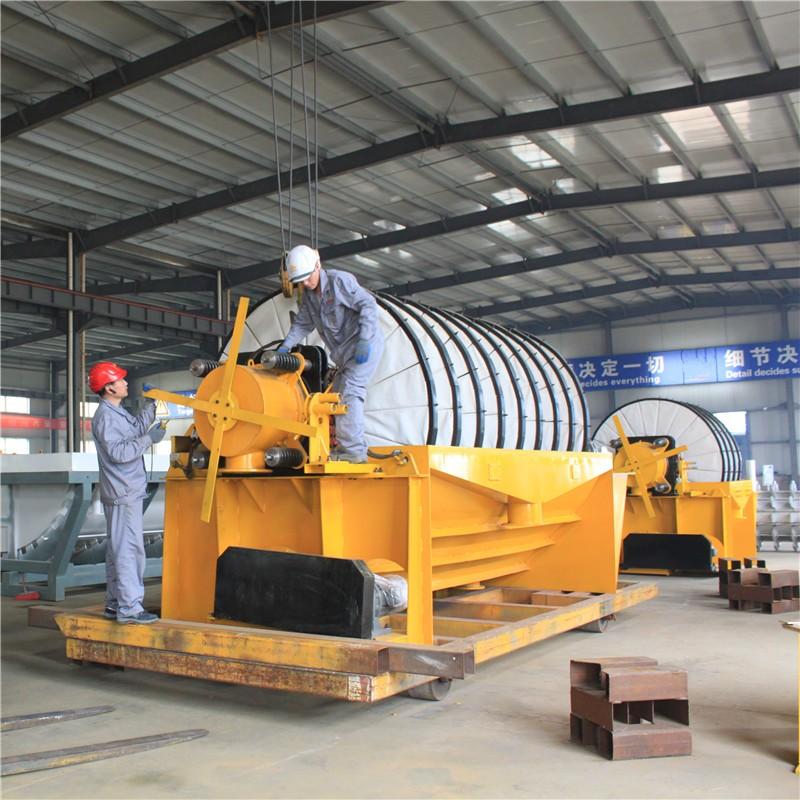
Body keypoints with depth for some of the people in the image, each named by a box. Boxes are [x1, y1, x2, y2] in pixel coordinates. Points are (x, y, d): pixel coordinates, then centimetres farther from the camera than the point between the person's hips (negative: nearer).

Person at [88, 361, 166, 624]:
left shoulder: (117, 412, 15)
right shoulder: (105, 417, -15)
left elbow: (137, 428, 27)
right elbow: (118, 452, -22)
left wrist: (151, 404, 22)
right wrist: (149, 439, -18)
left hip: (127, 493, 10)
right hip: (122, 494, -10)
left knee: (118, 550, 14)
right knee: (129, 550, -10)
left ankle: (115, 603, 21)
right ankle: (129, 607, -8)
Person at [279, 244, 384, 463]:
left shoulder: (340, 280, -14)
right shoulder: (309, 295, 10)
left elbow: (368, 305, -18)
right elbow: (302, 324, 15)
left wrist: (364, 341, -26)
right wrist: (285, 346, 0)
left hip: (365, 344, -9)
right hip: (344, 352, 9)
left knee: (350, 391, -20)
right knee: (339, 395, 7)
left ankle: (354, 449, -24)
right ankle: (347, 448, 10)